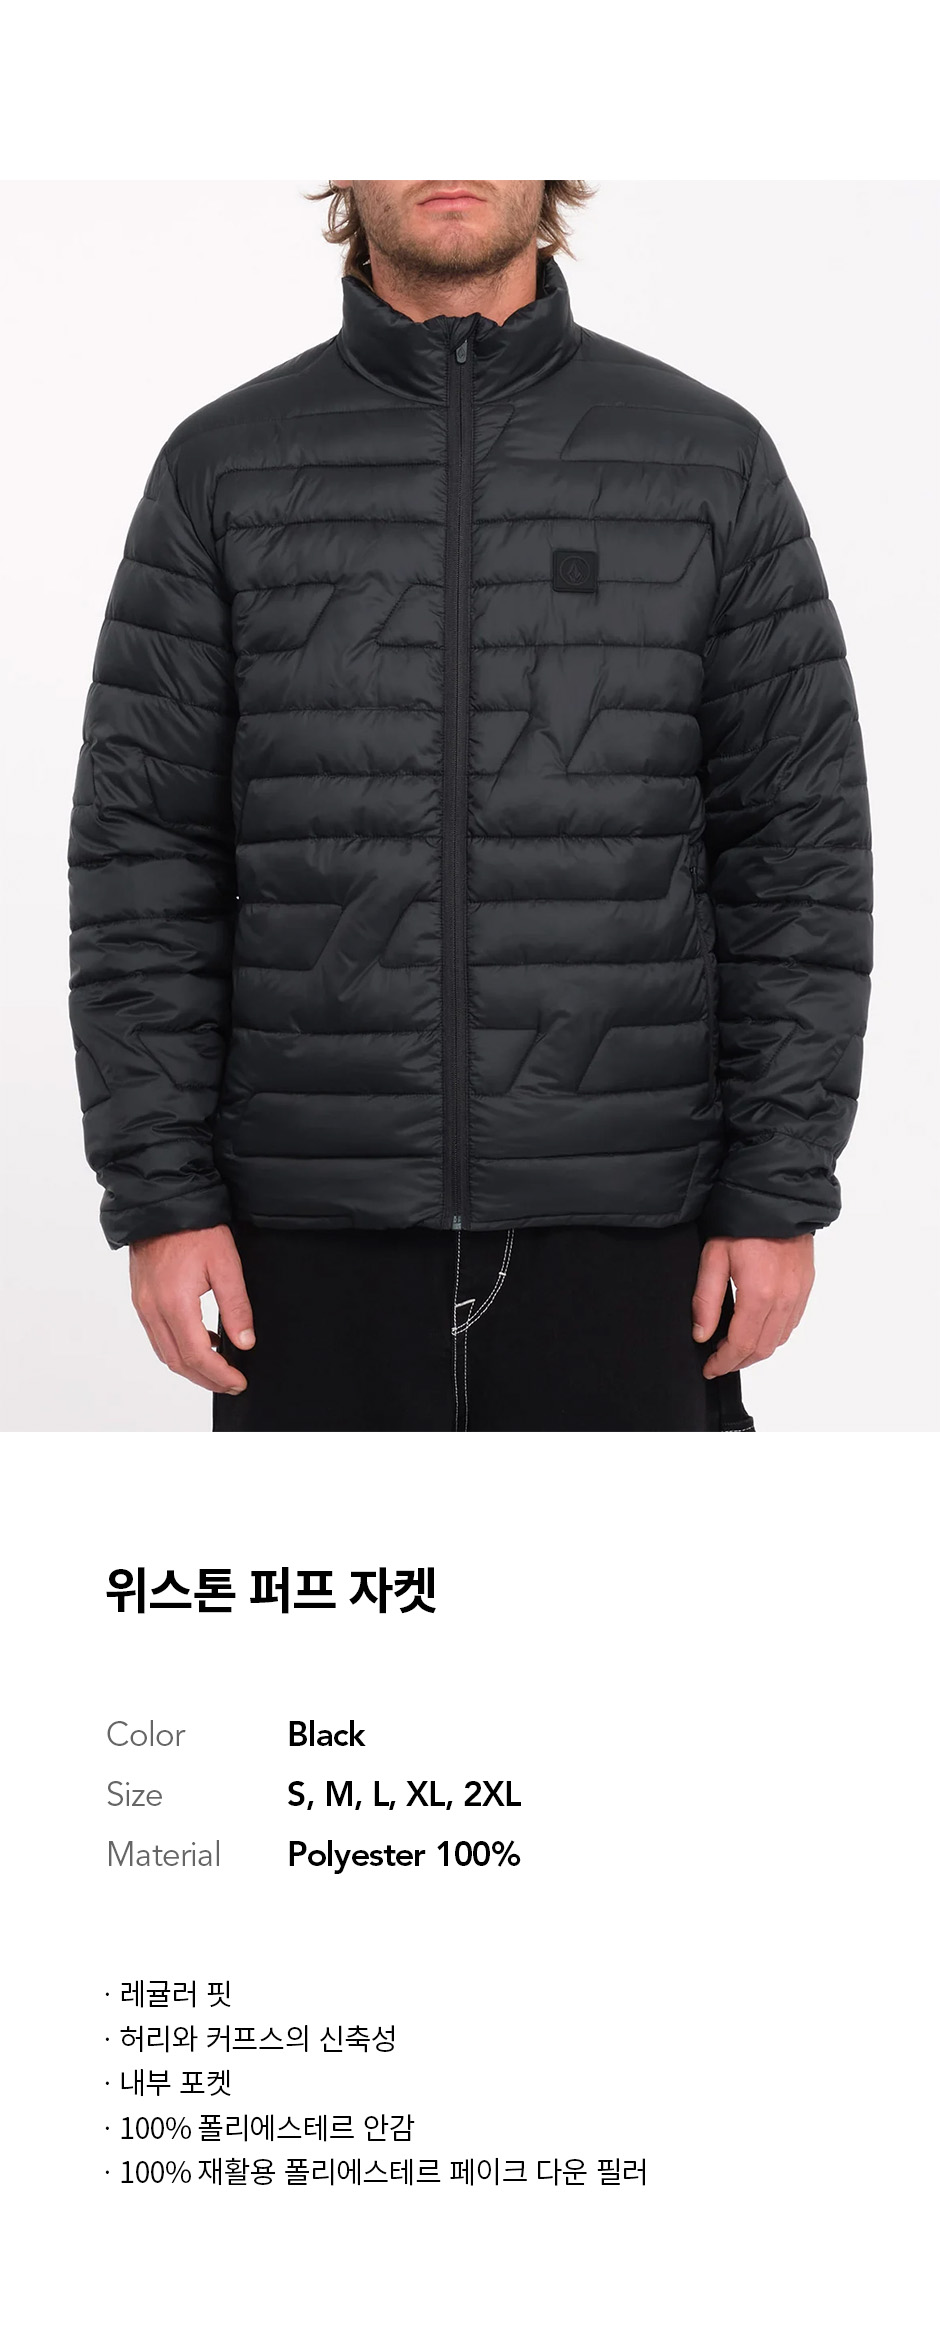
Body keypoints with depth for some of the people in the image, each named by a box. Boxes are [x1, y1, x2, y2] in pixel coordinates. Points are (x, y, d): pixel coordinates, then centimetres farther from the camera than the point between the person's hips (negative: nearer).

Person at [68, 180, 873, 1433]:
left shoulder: (712, 459, 2)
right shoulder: (224, 469, 3)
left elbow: (799, 846, 0)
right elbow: (145, 856, 1)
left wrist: (783, 1192, -5)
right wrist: (159, 1197, -6)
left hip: (621, 1221, 0)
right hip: (322, 1225, 1)